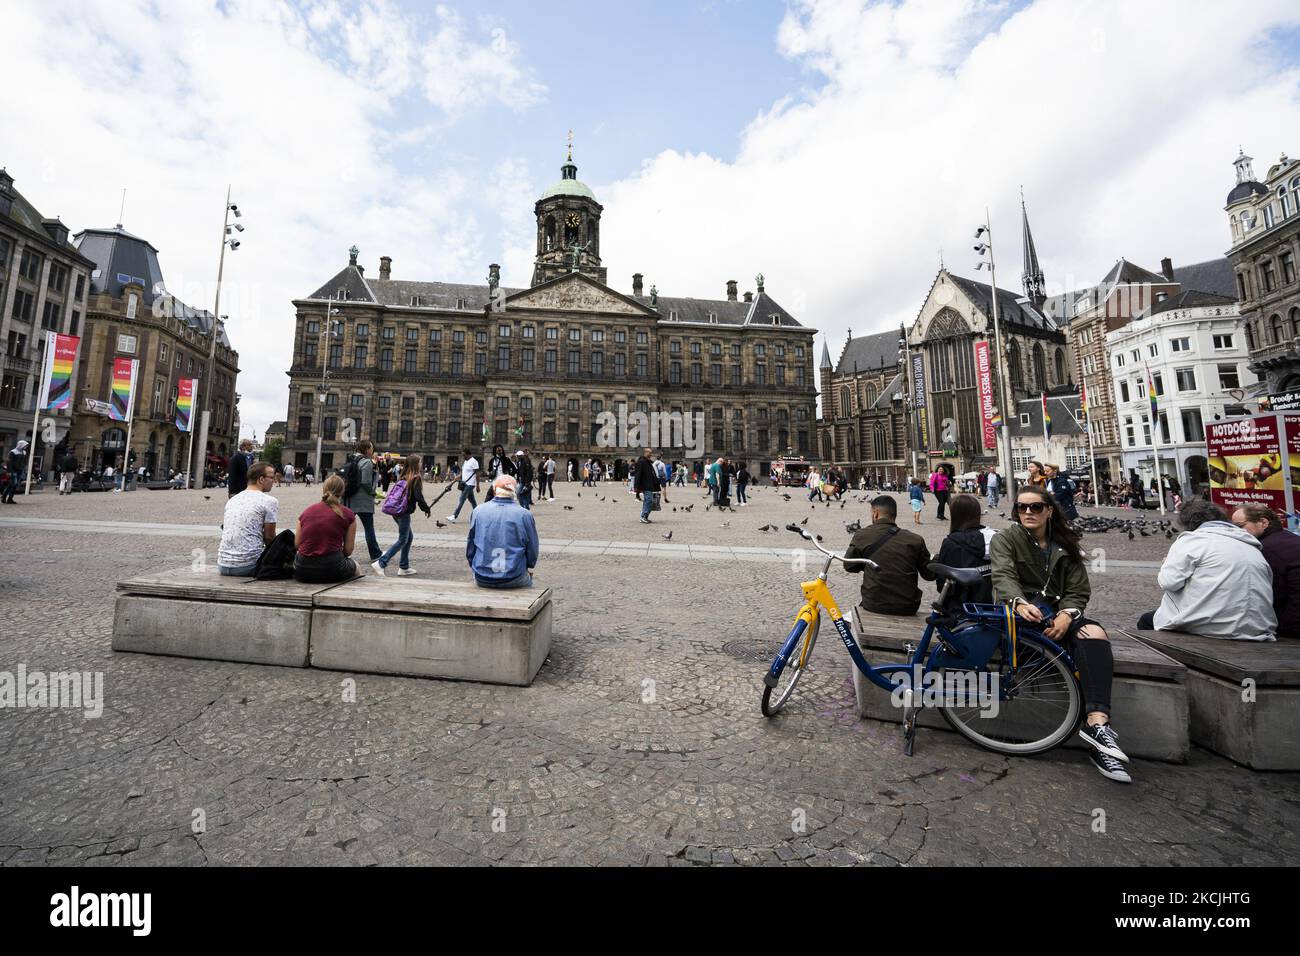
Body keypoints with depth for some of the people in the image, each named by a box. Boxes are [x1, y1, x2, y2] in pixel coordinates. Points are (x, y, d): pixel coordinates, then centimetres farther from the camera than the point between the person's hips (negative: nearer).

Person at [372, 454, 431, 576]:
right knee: (402, 540, 1)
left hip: (396, 511, 8)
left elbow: (393, 493, 14)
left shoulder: (403, 478, 10)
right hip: (404, 513, -8)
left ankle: (404, 567, 20)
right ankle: (380, 563, -7)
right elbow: (418, 497, -16)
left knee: (409, 536, 17)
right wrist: (426, 508, -2)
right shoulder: (416, 478, -11)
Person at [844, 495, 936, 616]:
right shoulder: (915, 540, -6)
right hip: (908, 608, 1)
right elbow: (930, 575, 1)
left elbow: (849, 566, 1)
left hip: (873, 606, -1)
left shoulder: (862, 536, -9)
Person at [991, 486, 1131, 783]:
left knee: (1095, 633, -30)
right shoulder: (1005, 539, 6)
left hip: (1059, 614, 3)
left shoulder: (1065, 545, 17)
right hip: (1021, 613, -3)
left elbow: (1078, 590, 7)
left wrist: (1066, 615, -16)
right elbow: (1003, 576, -13)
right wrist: (1020, 603, -35)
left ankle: (1097, 724, -40)